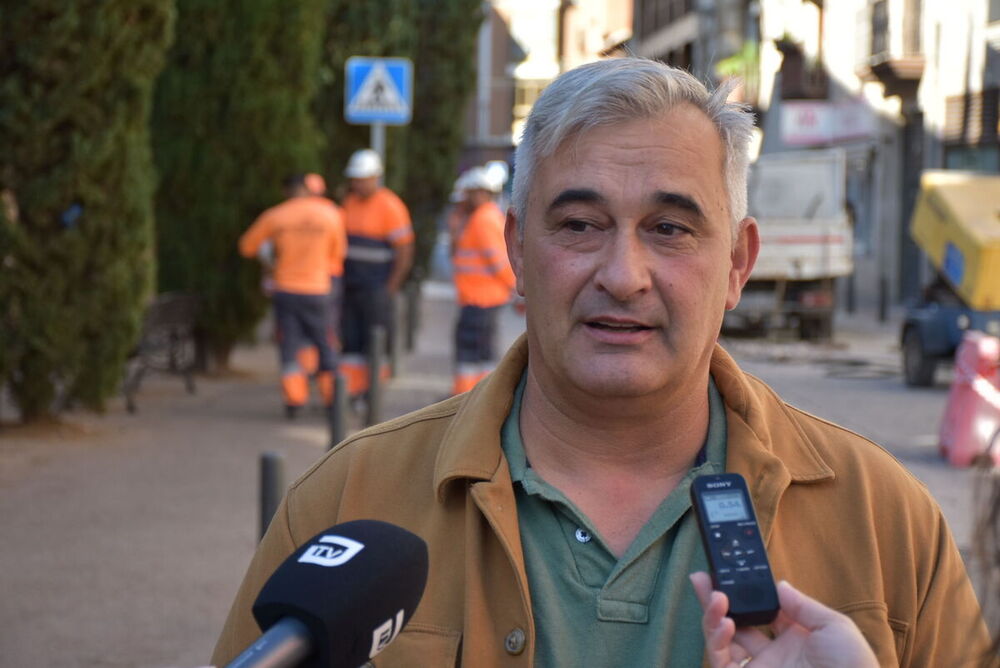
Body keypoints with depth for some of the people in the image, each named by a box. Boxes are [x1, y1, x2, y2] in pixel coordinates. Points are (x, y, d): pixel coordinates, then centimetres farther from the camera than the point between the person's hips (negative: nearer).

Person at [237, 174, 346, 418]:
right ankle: (331, 395, 14)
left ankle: (294, 396, -8)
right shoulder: (331, 214, -3)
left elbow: (247, 246, 8)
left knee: (289, 346, 4)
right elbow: (338, 253, 9)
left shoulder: (274, 216, -4)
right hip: (317, 289, 0)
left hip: (285, 290, 0)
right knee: (325, 344, 13)